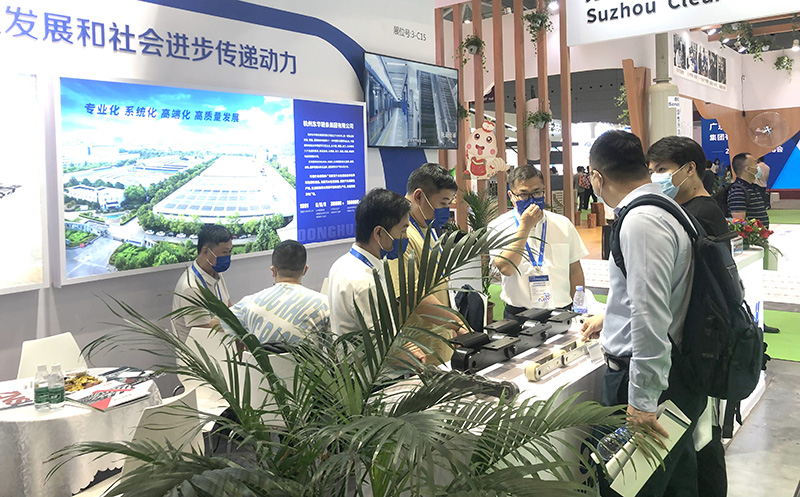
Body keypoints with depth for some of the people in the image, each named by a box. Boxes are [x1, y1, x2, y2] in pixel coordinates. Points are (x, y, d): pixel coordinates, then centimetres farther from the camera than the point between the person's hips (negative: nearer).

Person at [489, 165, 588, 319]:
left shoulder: (562, 224, 11)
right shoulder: (498, 227, 1)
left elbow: (575, 271, 14)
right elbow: (506, 269, -14)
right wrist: (525, 227, -13)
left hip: (562, 312, 3)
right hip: (519, 316, -3)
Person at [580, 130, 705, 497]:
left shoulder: (641, 222, -21)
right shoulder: (664, 207, 11)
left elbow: (651, 316, -27)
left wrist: (643, 400, -23)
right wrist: (609, 319, 36)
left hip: (647, 377, -10)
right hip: (677, 370, 10)